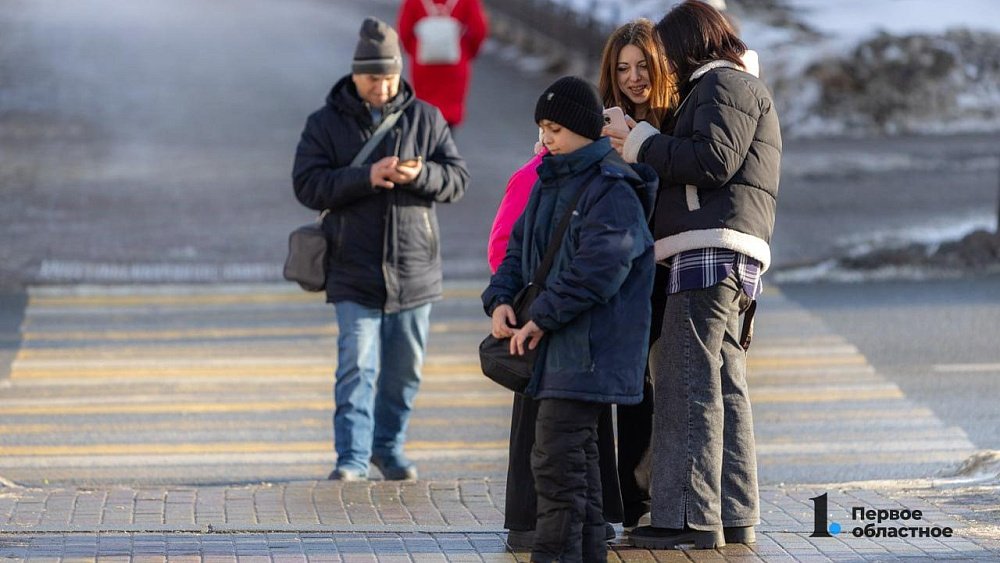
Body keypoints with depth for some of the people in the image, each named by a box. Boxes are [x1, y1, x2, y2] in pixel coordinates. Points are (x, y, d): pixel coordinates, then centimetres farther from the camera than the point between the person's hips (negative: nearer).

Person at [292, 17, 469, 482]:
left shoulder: (426, 119, 6)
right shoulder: (326, 123, 1)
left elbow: (457, 178, 3)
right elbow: (307, 186, -9)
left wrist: (420, 175, -19)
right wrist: (365, 177, -22)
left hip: (414, 271, 3)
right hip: (354, 273, -3)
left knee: (404, 369, 10)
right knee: (357, 367, -11)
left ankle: (389, 448, 24)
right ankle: (352, 457, -10)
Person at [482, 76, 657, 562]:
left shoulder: (612, 190, -13)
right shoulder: (549, 184, 16)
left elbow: (598, 268, -22)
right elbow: (519, 248, 18)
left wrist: (541, 318, -20)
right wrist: (500, 300, -1)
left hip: (586, 352, -9)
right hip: (556, 349, 9)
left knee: (556, 460, -13)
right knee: (578, 458, 15)